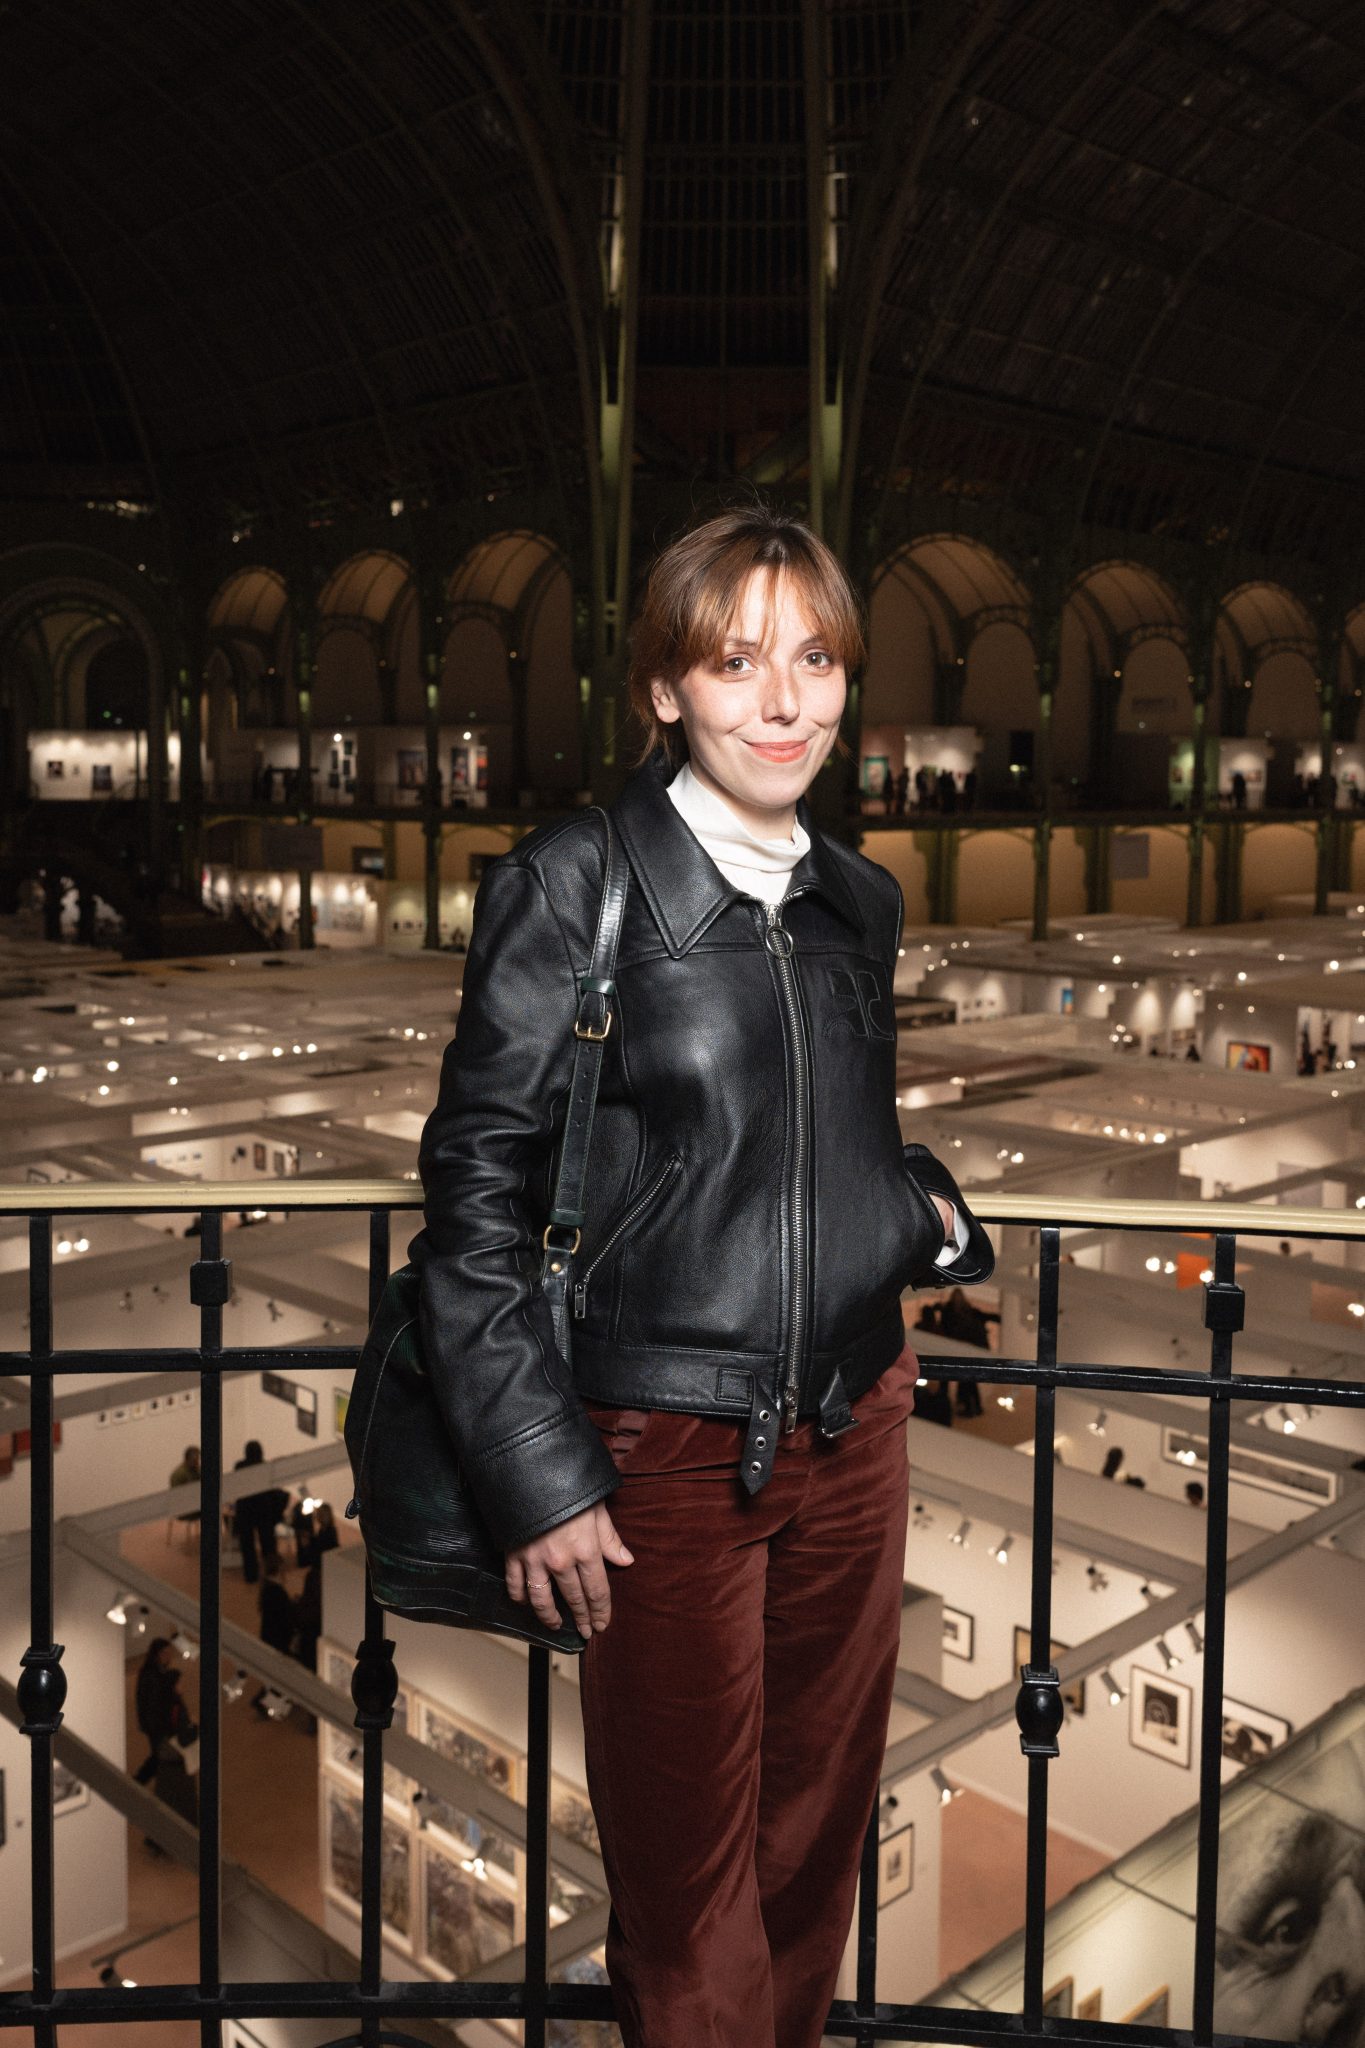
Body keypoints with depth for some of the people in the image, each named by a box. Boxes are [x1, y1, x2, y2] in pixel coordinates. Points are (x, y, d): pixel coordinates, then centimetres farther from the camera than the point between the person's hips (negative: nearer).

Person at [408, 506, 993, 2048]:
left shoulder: (860, 901, 6)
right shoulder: (570, 887, -11)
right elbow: (476, 1192, -11)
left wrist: (924, 1212, 1)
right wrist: (537, 1477, -13)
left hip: (855, 1425, 5)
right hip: (667, 1452, -5)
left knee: (817, 1836, 21)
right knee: (688, 1876, 12)